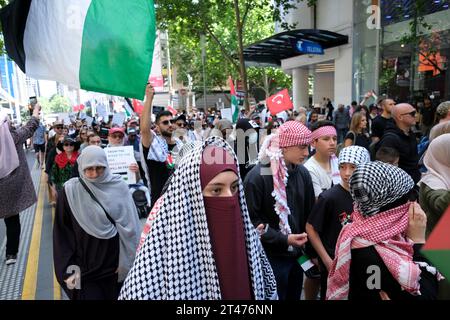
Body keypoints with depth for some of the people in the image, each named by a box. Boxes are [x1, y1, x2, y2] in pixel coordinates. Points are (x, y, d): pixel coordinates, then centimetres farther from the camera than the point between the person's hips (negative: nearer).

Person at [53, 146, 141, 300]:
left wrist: (127, 260, -4)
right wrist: (70, 266, -5)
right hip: (87, 265, -1)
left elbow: (130, 225, -4)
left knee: (116, 295, 17)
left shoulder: (119, 186, -8)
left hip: (116, 259, 2)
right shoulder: (71, 190, -10)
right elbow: (63, 232, -2)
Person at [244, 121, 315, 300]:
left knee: (294, 296, 21)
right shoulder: (257, 177, -18)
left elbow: (309, 213, 9)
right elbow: (251, 220, -16)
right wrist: (283, 239, -21)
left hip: (297, 254, 6)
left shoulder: (302, 173, 1)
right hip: (271, 257, -6)